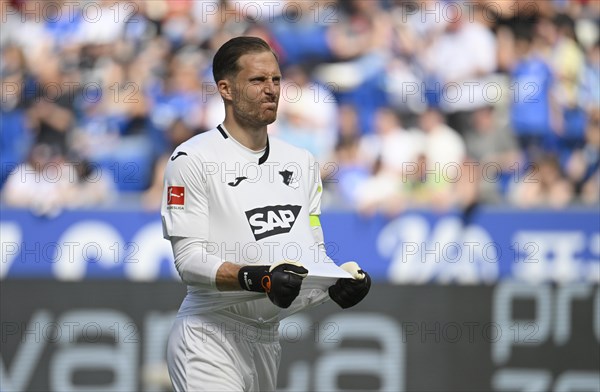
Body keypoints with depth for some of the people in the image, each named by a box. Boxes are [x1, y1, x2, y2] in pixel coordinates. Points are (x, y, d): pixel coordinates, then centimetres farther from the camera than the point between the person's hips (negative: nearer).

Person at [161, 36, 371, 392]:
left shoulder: (301, 161, 13)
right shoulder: (192, 159, -7)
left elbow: (314, 251, 16)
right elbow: (190, 258, -14)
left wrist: (338, 280, -7)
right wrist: (257, 278, -28)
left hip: (268, 338, 6)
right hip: (211, 338, -6)